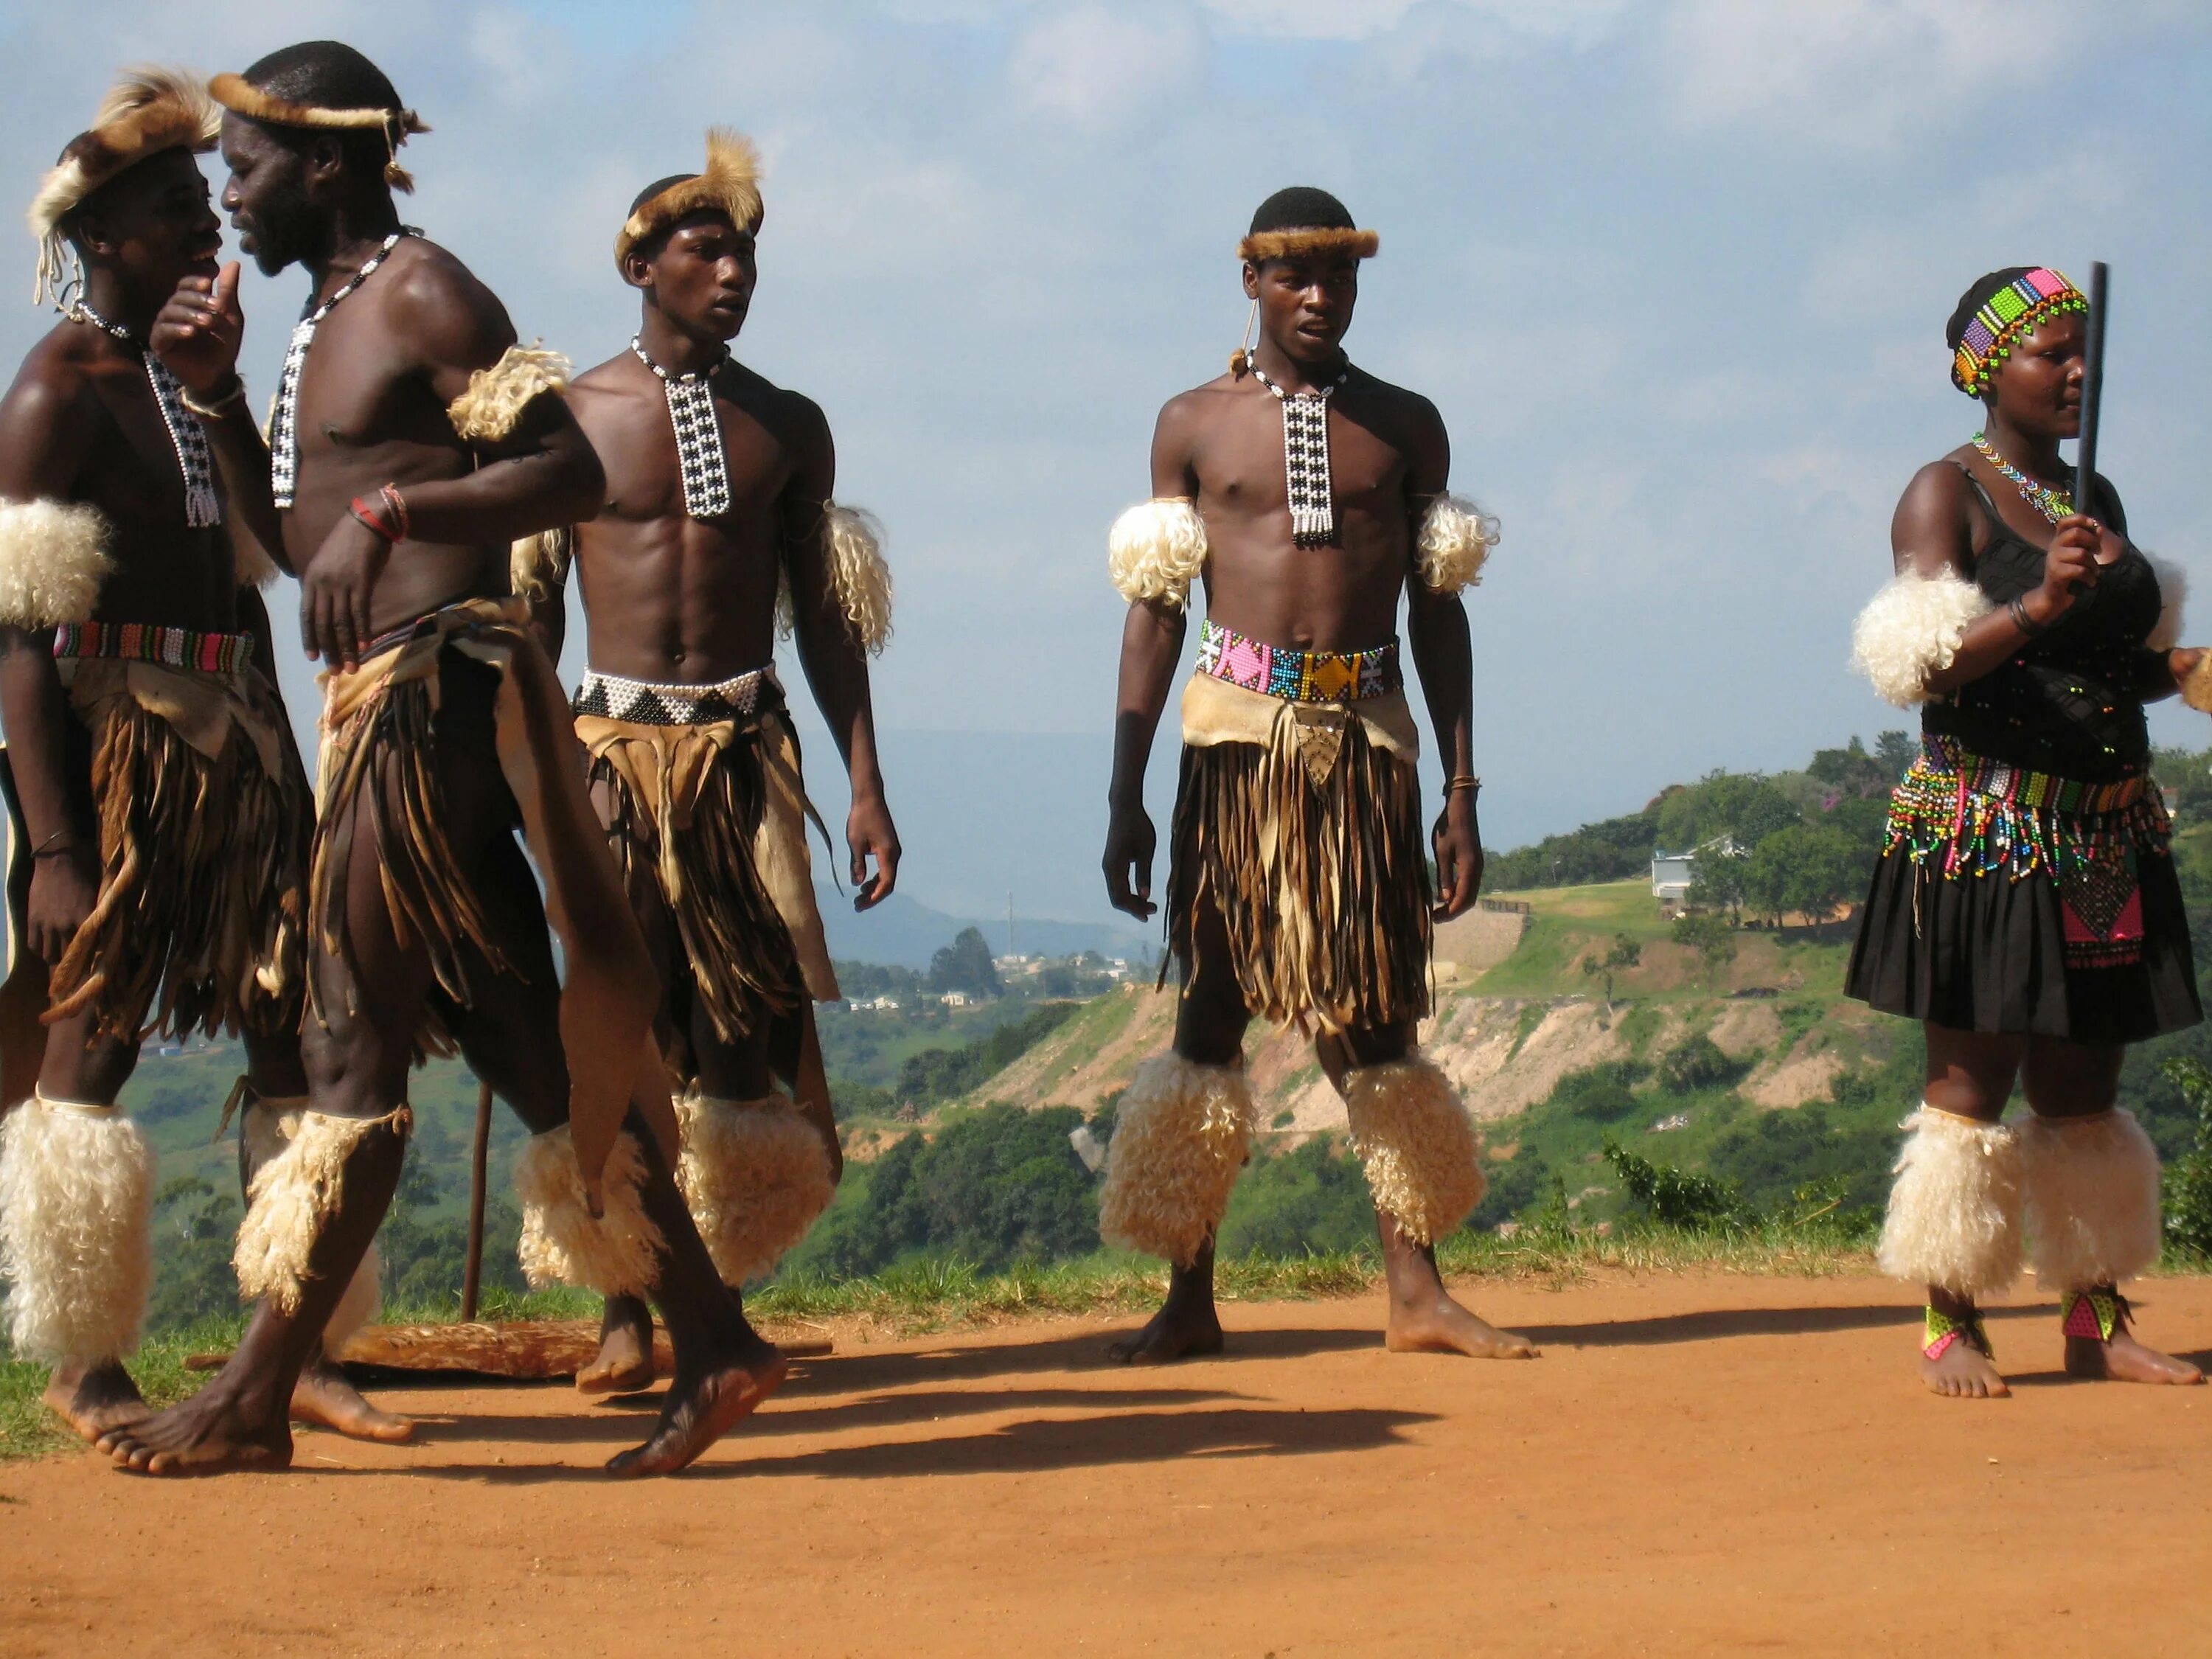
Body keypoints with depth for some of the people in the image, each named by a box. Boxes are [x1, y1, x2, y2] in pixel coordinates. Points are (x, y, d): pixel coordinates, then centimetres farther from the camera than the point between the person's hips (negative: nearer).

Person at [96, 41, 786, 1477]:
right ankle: (710, 1342, 11)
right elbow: (298, 537, 25)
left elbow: (571, 470, -17)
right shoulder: (333, 318, 20)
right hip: (378, 704, 10)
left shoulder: (425, 297, -8)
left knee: (357, 1045, -7)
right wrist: (220, 395, 13)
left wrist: (389, 509, -25)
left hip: (439, 693, -10)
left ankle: (254, 1400, -4)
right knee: (524, 1039, 9)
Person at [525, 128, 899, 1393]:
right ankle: (627, 1313, -4)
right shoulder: (574, 415, 5)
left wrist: (867, 786, 6)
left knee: (753, 1031, -4)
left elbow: (828, 617, 12)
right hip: (615, 742, -2)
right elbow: (532, 611, 5)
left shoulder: (788, 427, 11)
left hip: (748, 748, 2)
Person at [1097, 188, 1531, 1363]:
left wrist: (1462, 793, 6)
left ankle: (1416, 1290, 7)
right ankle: (1190, 1300, 5)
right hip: (1239, 734, -1)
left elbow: (1437, 613, 11)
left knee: (1379, 1014, 3)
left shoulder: (1405, 426, 10)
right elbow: (1154, 612, 6)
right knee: (1212, 1008, 0)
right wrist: (1126, 796, 1)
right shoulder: (1195, 424, 6)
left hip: (1365, 736, 1)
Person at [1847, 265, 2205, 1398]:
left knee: (2084, 1083, 9)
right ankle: (1951, 1327, 1)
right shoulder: (1947, 494, -4)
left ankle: (2096, 1323, 14)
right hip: (1983, 827, -6)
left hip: (2107, 830, 7)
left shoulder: (2096, 503, 16)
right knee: (1973, 1083, -4)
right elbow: (1925, 669, -15)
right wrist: (2037, 607, -27)